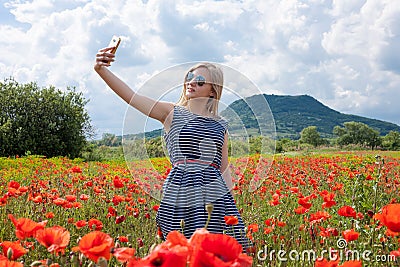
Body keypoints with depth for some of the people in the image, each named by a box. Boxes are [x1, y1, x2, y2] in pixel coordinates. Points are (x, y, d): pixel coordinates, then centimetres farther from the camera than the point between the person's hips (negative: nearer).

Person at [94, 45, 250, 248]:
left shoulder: (220, 126, 13)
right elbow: (130, 96, -6)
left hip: (214, 194, 3)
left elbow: (224, 169, 16)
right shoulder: (171, 113, 5)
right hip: (181, 192, -3)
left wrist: (231, 206, 12)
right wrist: (101, 70, -17)